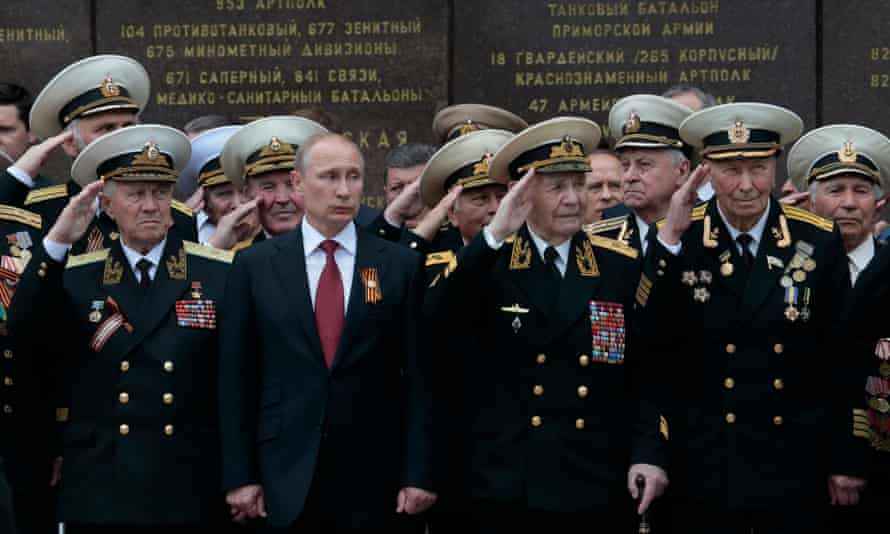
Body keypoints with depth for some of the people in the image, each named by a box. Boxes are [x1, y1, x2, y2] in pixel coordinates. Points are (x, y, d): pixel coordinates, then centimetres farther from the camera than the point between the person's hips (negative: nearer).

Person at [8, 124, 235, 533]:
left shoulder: (222, 274, 1)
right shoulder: (75, 277, 6)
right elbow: (25, 333, -11)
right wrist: (57, 242, -20)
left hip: (191, 499, -1)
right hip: (97, 498, 1)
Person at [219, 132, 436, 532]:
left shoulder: (401, 264, 2)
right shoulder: (254, 265, 3)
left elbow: (417, 374, 1)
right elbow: (235, 377, 2)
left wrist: (418, 473, -3)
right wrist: (240, 475, -2)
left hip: (373, 475, 0)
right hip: (287, 474, 0)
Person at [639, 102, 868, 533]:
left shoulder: (817, 240, -4)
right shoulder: (677, 239, -5)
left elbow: (843, 358, 2)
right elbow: (649, 337, -15)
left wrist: (848, 458, 2)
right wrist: (670, 238, -23)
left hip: (795, 466, 1)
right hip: (703, 465, 0)